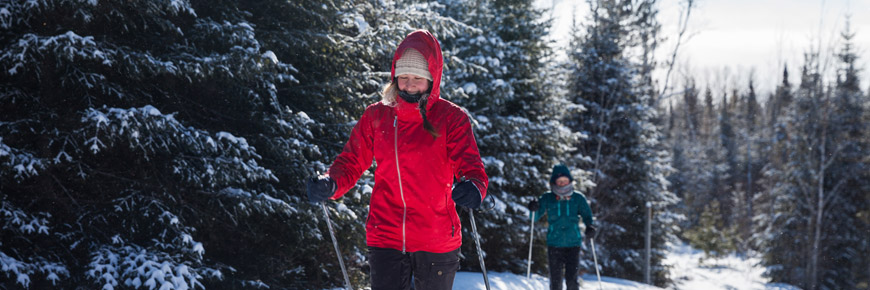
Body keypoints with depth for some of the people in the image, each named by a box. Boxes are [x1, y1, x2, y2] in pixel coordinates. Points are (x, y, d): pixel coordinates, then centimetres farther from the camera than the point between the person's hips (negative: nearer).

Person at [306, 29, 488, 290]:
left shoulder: (451, 118, -3)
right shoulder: (376, 116, 4)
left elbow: (471, 167, -11)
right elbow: (351, 163, 7)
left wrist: (473, 188, -35)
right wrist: (329, 184, -15)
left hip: (436, 243, -1)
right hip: (386, 238, 1)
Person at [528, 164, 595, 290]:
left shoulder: (578, 198, 4)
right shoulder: (547, 198, 4)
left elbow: (587, 215, 9)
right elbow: (535, 218, 4)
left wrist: (589, 227, -12)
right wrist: (534, 210, -18)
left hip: (573, 243, 0)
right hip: (554, 244, 1)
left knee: (572, 279, -8)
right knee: (555, 279, 1)